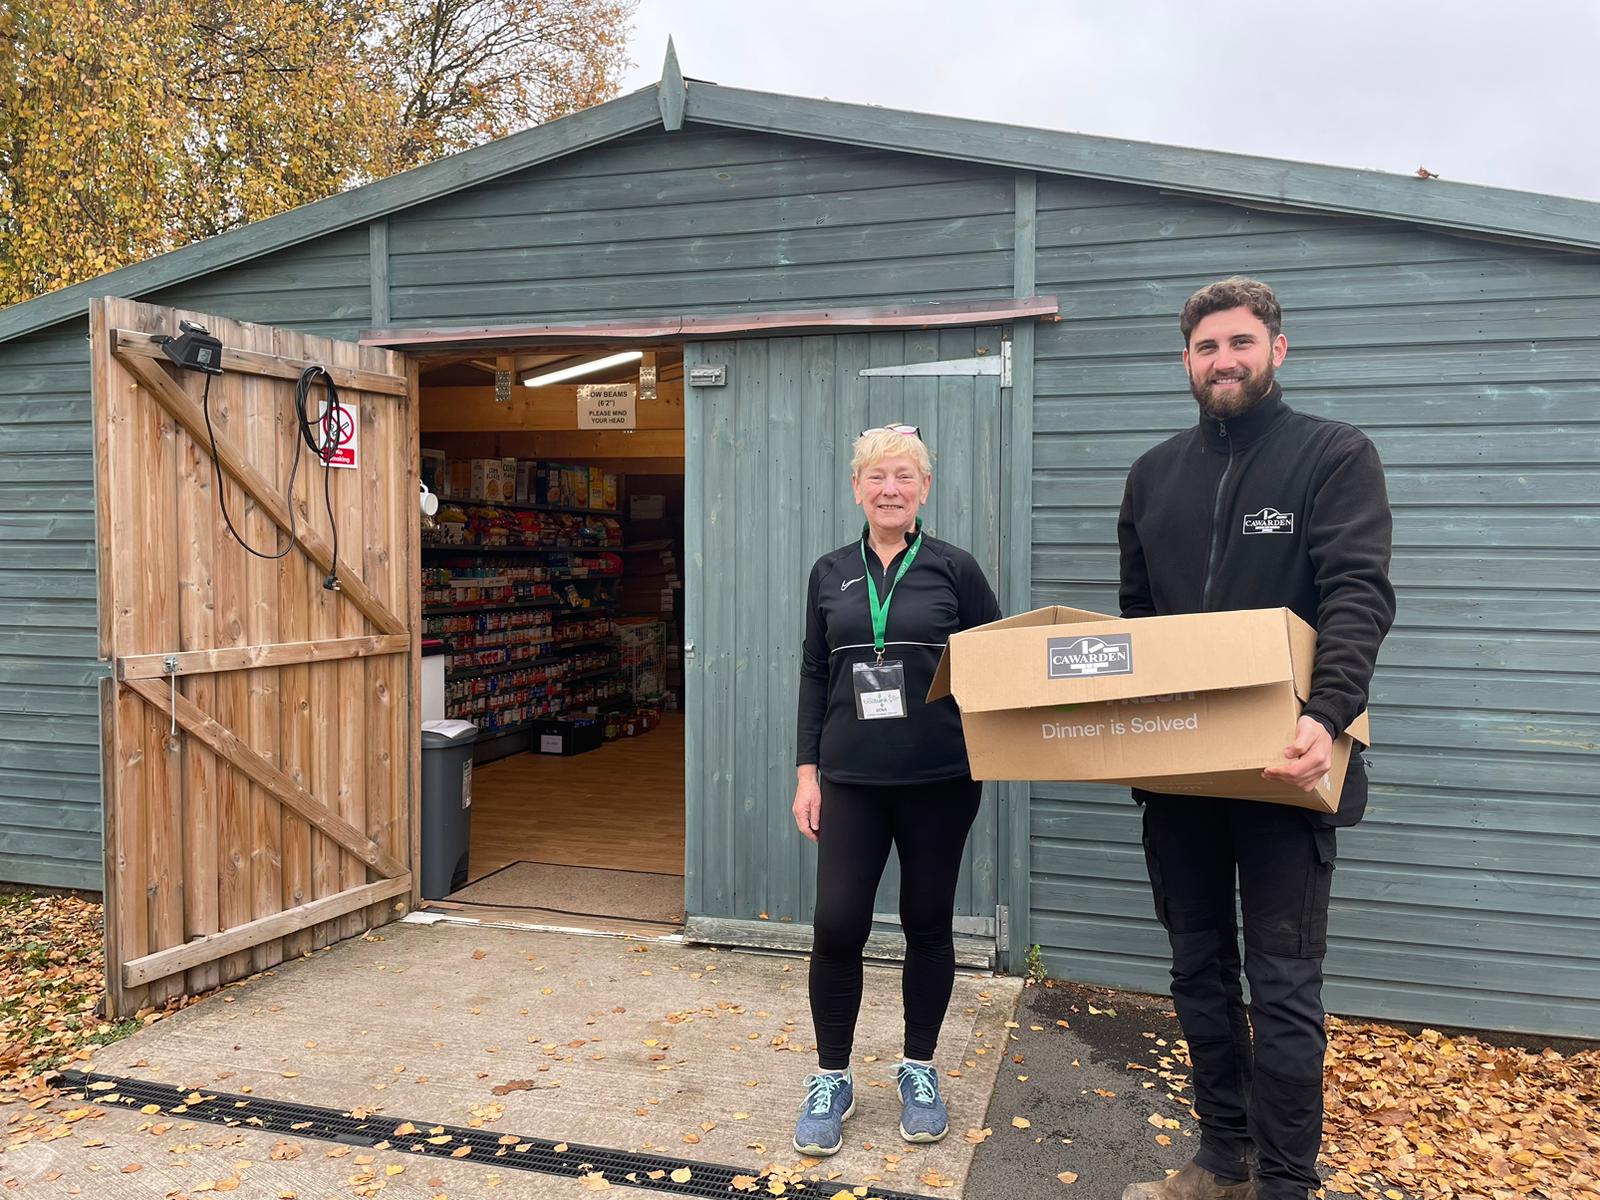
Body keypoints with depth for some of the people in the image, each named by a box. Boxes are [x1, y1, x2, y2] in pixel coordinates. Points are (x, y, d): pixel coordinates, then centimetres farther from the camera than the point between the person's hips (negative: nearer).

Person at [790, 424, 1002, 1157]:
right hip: (852, 780, 1)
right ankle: (830, 1078, 19)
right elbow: (813, 676, 9)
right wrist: (807, 773, 4)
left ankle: (919, 1071, 30)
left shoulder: (956, 569, 0)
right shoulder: (830, 573, 7)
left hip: (940, 781, -1)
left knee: (928, 925, 10)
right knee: (836, 927, -2)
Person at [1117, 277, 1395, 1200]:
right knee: (1200, 973, 14)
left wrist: (1328, 716, -31)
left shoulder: (1336, 455, -3)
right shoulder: (1155, 473, 12)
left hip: (1283, 764, -5)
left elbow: (1360, 596, -16)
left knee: (1283, 987, 1)